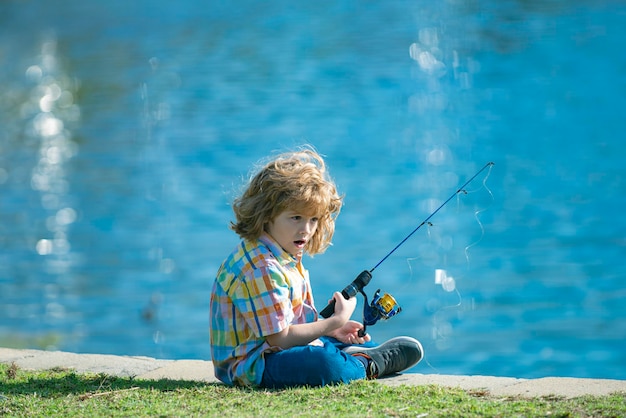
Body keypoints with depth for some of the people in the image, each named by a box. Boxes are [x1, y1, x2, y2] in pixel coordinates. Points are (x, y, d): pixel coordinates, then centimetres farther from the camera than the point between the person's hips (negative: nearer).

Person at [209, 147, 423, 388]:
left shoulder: (287, 256, 10)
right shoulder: (260, 269, -24)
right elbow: (280, 338, -23)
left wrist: (331, 330, 4)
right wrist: (334, 322, -15)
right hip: (250, 365, -11)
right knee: (323, 363, -34)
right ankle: (366, 365, -9)